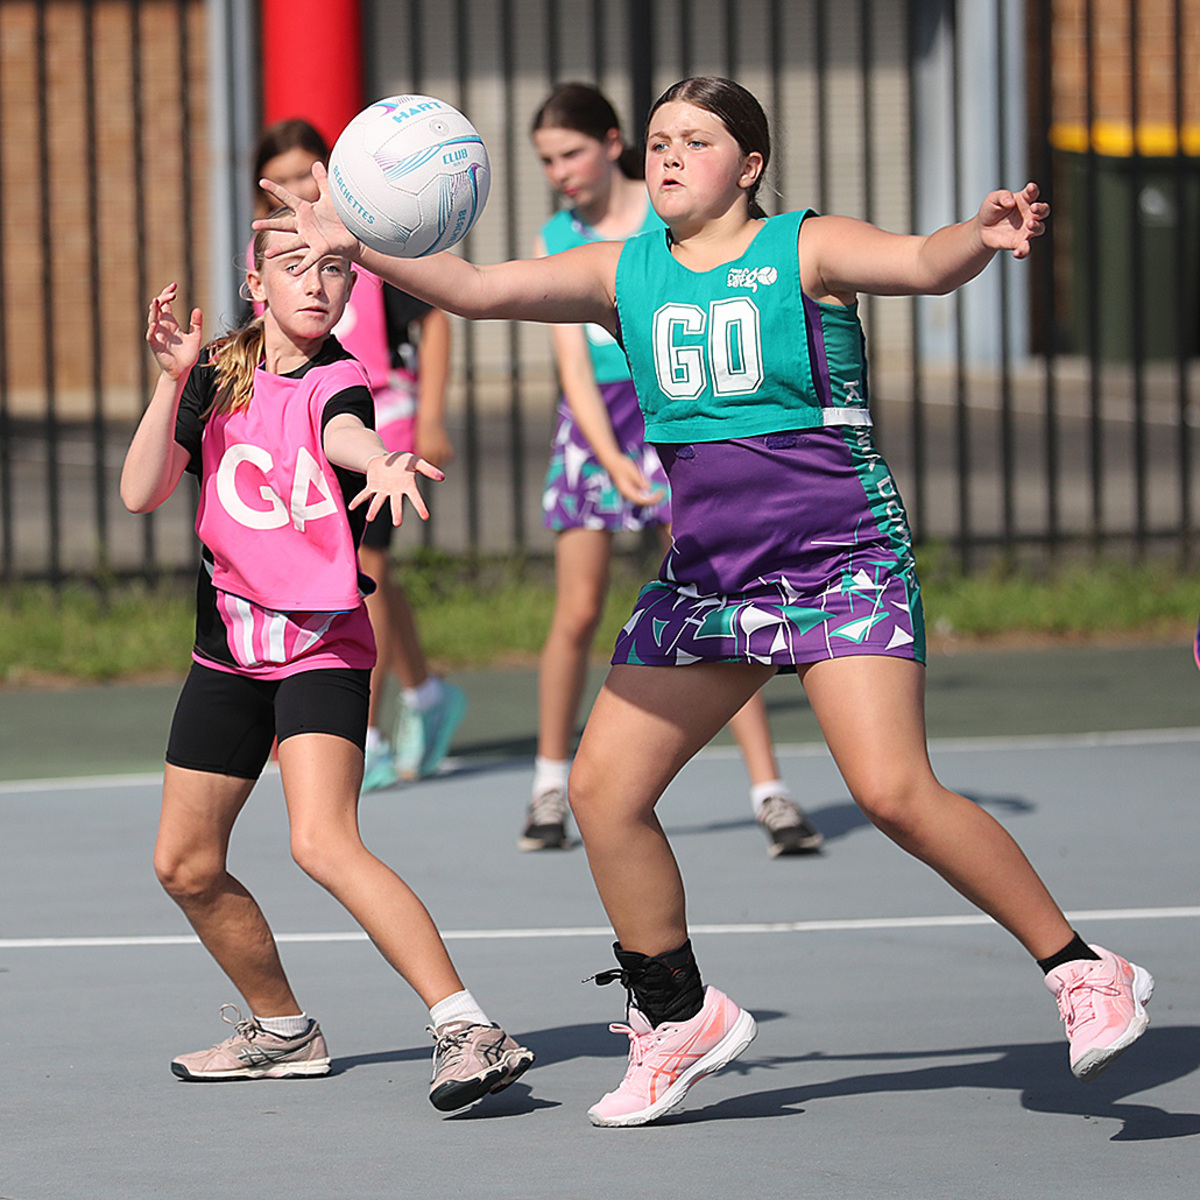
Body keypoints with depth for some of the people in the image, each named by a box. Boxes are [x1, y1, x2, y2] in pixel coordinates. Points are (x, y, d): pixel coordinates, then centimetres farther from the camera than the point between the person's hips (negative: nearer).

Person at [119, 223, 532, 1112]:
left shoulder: (336, 382, -11)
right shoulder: (216, 377, 3)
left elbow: (342, 432, -35)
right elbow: (142, 494, -5)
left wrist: (386, 462, -59)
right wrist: (174, 380, -16)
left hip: (322, 645, -6)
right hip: (228, 643, 6)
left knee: (323, 841, -26)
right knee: (185, 864, 12)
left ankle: (467, 1031, -30)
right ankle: (282, 1030, 34)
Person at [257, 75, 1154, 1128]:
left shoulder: (805, 249, -6)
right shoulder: (623, 273, 8)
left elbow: (923, 264, -23)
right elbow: (478, 289, 1)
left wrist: (983, 235, -46)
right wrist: (360, 248, -15)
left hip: (842, 558, -6)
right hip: (706, 574, 6)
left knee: (893, 792, -20)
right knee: (603, 790, 0)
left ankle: (1086, 973, -8)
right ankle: (680, 1019, 17)